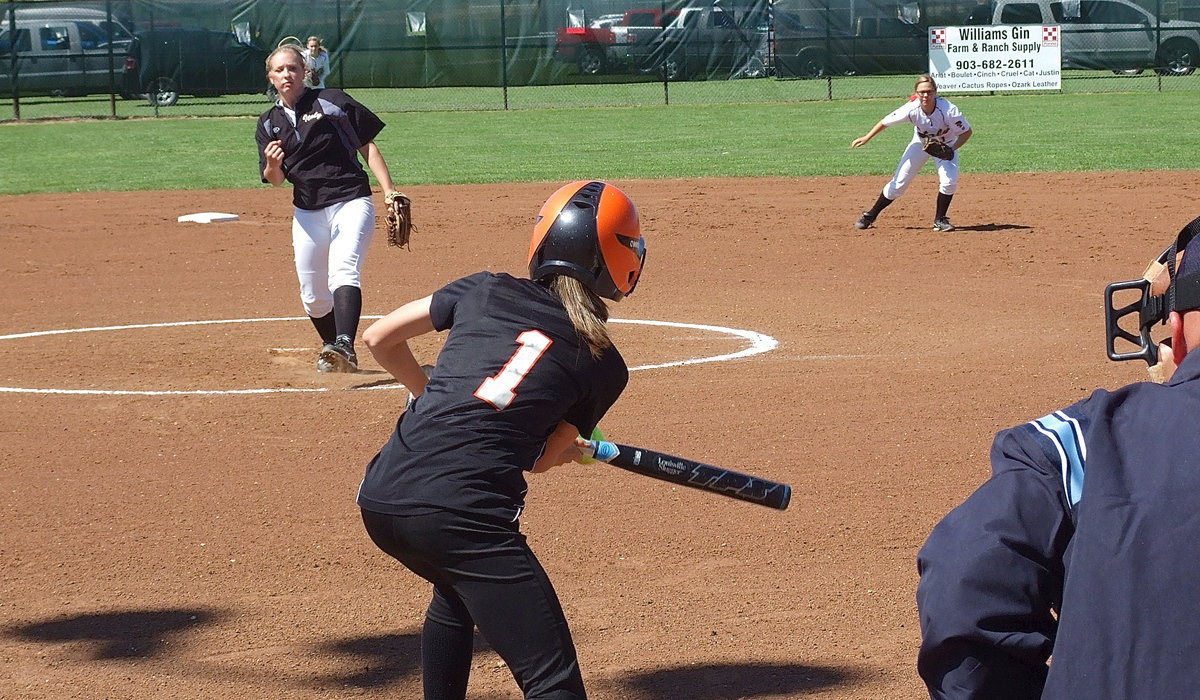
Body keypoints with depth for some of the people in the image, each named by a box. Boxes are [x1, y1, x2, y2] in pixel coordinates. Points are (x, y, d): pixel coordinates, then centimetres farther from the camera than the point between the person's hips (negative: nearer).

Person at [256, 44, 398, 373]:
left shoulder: (332, 101, 0)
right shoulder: (269, 124, 10)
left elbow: (367, 146, 2)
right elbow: (276, 180, 2)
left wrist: (389, 192, -7)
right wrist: (272, 165, -22)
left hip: (352, 201, -5)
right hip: (307, 213, 5)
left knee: (343, 272, -27)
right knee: (313, 296, 7)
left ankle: (344, 347, -43)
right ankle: (331, 348, 31)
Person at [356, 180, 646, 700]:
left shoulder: (486, 290, 15)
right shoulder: (603, 365, 7)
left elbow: (378, 339, 22)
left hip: (381, 500, 6)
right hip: (464, 515, -6)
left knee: (458, 590, 37)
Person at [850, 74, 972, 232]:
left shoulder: (949, 111, -35)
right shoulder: (911, 109, -31)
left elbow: (967, 132, -22)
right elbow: (886, 122, -16)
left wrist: (951, 149, -36)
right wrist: (866, 138, -18)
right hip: (920, 143, 1)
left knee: (949, 180, -22)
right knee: (899, 183, -1)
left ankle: (940, 220, -2)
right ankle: (870, 216, 15)